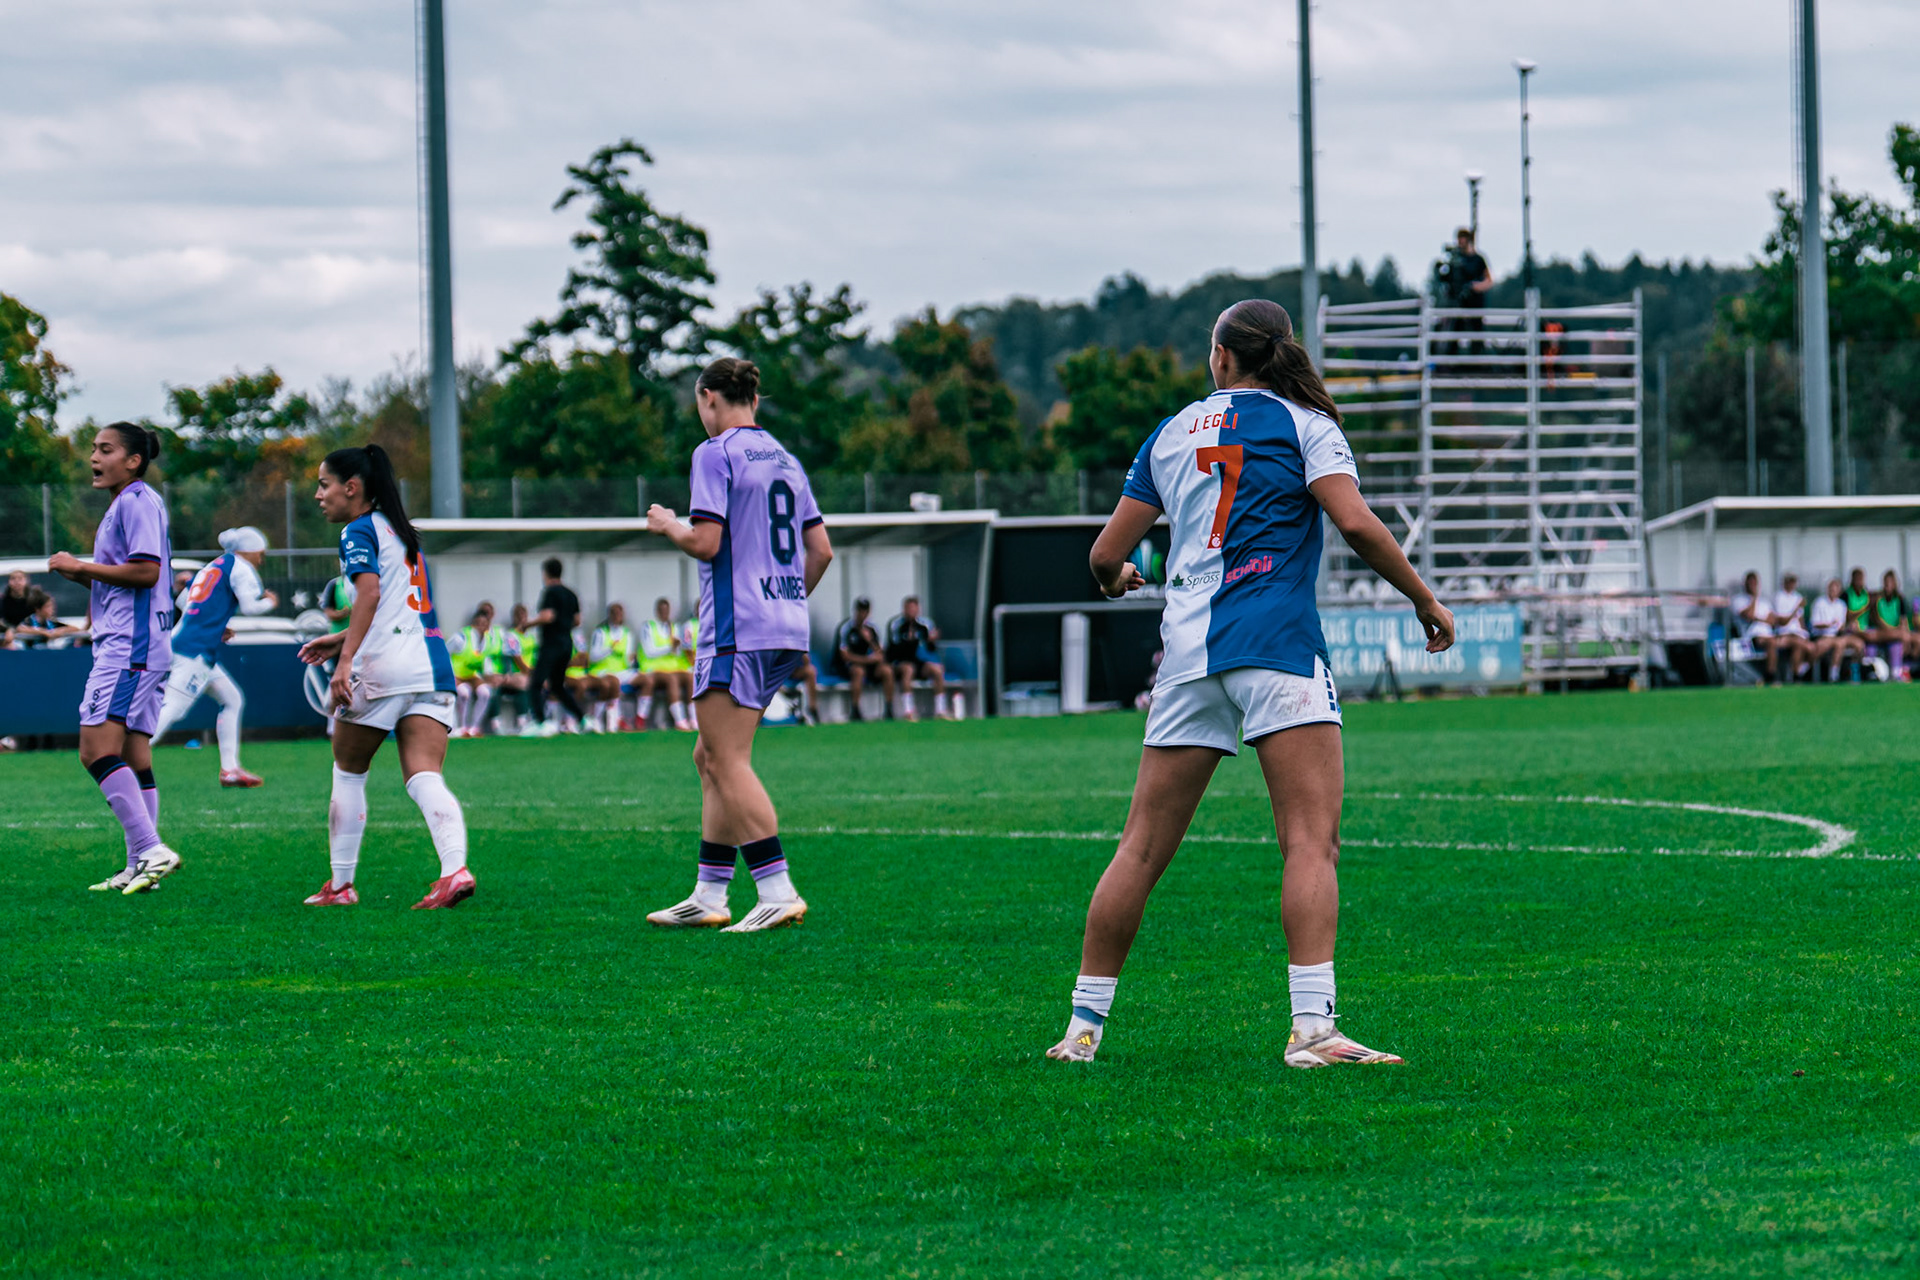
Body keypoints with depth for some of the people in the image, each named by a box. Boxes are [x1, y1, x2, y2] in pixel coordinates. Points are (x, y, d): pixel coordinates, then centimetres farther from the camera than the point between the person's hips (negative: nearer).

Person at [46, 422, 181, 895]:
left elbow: (147, 571, -19)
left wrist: (81, 567, -12)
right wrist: (86, 577, 15)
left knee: (97, 751, -17)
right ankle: (141, 866, 8)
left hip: (130, 645, -11)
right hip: (130, 646, 11)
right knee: (132, 757, 9)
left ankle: (152, 850, -22)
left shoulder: (138, 501, -9)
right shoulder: (125, 504, 22)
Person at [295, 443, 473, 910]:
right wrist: (343, 640, 36)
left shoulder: (358, 532, -2)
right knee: (424, 778, -5)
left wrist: (346, 660, -24)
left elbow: (370, 592, -18)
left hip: (383, 667, -7)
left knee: (348, 770, 11)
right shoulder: (399, 531, 25)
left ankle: (341, 884, 17)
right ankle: (455, 868, -28)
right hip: (432, 665, 7)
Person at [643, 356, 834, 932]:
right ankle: (709, 896, 12)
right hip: (786, 630, 9)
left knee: (729, 762, -10)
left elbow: (706, 541, -15)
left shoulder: (716, 453, -7)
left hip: (737, 629, -9)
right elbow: (821, 549, 17)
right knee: (711, 757, 13)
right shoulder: (784, 458, 17)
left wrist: (667, 525, 4)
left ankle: (778, 891, -18)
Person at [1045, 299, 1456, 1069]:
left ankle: (1083, 1027, 14)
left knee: (1144, 847, 10)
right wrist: (1425, 601, 2)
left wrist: (1114, 579, 43)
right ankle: (1312, 1028, -24)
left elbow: (1107, 554, 19)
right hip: (1275, 642, -5)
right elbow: (1354, 522, -9)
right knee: (1311, 840, -10)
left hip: (1187, 649, 5)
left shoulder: (1171, 433, 17)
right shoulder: (1302, 422, 5)